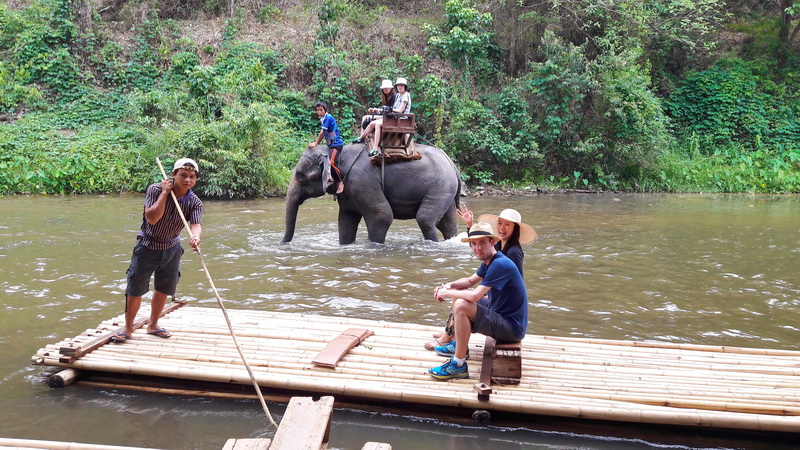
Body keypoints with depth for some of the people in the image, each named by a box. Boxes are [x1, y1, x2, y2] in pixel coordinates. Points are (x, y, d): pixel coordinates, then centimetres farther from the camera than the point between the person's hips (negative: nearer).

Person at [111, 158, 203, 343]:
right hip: (147, 246, -3)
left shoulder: (194, 202, -10)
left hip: (172, 249, 3)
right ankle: (128, 328, 16)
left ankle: (153, 325, 33)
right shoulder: (156, 189, -18)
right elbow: (152, 218, -28)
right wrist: (165, 192, -28)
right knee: (135, 290, 0)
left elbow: (196, 224, -27)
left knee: (163, 289, 14)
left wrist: (195, 237, -50)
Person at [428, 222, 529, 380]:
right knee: (459, 293, 18)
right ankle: (459, 344, 26)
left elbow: (474, 296, -32)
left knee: (461, 305, -27)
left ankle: (459, 365, -19)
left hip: (512, 328, -10)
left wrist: (447, 293, -15)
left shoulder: (500, 264, -25)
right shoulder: (488, 261, 7)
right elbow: (470, 281, 21)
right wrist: (449, 286, 0)